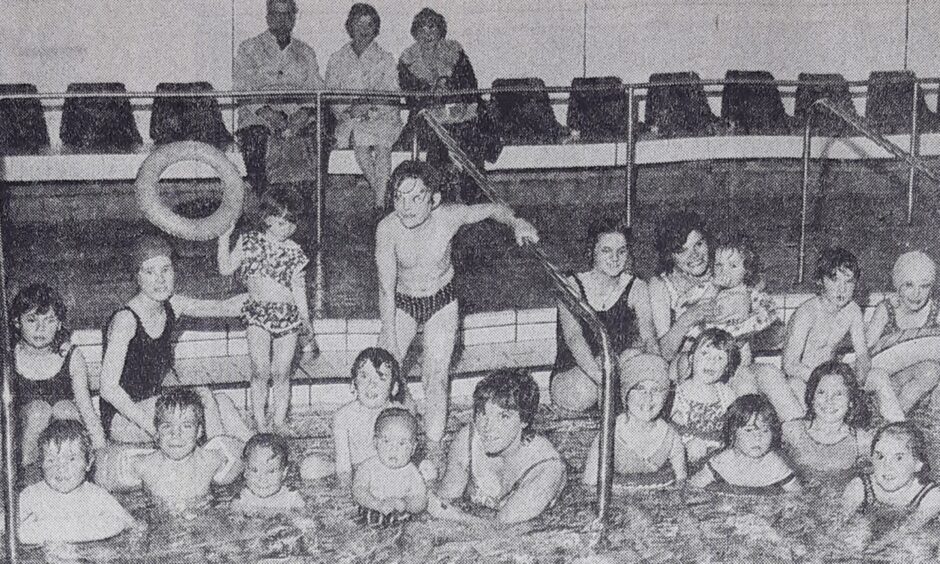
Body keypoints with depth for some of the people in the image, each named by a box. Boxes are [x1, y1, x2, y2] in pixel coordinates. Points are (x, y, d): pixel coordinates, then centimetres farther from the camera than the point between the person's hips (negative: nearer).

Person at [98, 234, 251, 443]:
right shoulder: (126, 320, -19)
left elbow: (225, 307, 6)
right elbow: (108, 389, -23)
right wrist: (150, 426, -28)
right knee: (201, 398, -22)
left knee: (221, 404, -10)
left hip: (154, 406, 7)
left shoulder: (172, 306, 3)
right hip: (121, 419, -7)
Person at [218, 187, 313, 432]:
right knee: (260, 371, -11)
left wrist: (305, 319, 6)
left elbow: (298, 287, 10)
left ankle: (279, 422, 12)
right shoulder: (249, 242, 4)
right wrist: (224, 238, -4)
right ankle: (259, 422, -2)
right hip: (258, 313, -1)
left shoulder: (294, 252, 7)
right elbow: (225, 269, 3)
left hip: (287, 314, 1)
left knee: (281, 373, 3)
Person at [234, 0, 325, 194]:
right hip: (257, 115, -2)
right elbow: (241, 87, 0)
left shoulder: (306, 52, 22)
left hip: (297, 116, 2)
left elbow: (315, 88, 12)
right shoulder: (249, 49, 12)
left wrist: (305, 112, -12)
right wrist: (266, 111, -17)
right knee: (255, 137, -36)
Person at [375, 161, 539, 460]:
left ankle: (434, 446, 6)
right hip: (402, 301, 0)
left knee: (436, 377, -6)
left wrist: (516, 223, -26)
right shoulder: (388, 228, -28)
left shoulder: (449, 216, -25)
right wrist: (389, 339, -29)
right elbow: (386, 288, -25)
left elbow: (492, 209, -6)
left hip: (441, 301, 0)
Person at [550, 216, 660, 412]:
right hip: (571, 372, -2)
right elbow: (573, 337, -23)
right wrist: (601, 378, -42)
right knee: (580, 395, -37)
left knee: (634, 357, -32)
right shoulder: (572, 286, -8)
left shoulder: (636, 288, 1)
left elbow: (648, 337, -13)